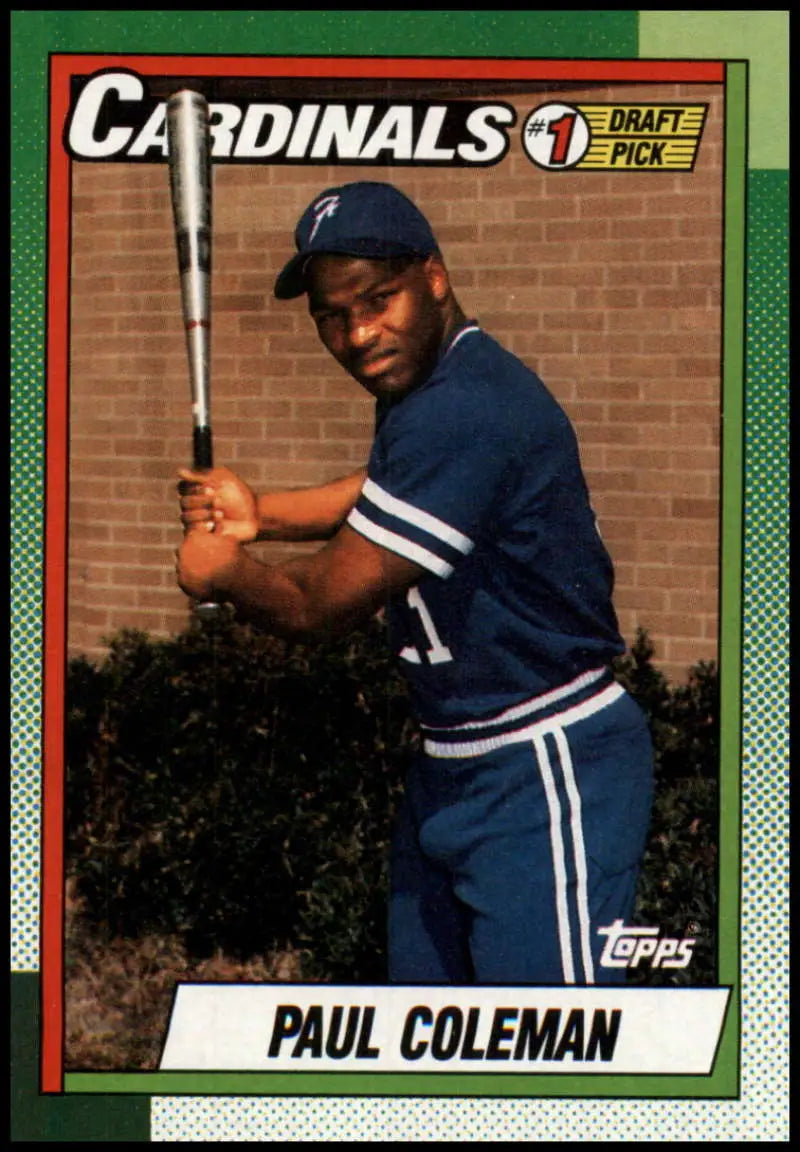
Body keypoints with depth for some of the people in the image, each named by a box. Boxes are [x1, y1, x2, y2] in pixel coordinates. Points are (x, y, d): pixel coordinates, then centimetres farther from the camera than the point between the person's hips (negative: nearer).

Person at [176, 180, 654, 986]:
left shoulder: (464, 412, -25)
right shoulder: (422, 385, 7)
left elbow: (322, 602, -20)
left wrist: (221, 572, 1)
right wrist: (260, 514, 13)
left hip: (544, 775, -11)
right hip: (449, 767, 11)